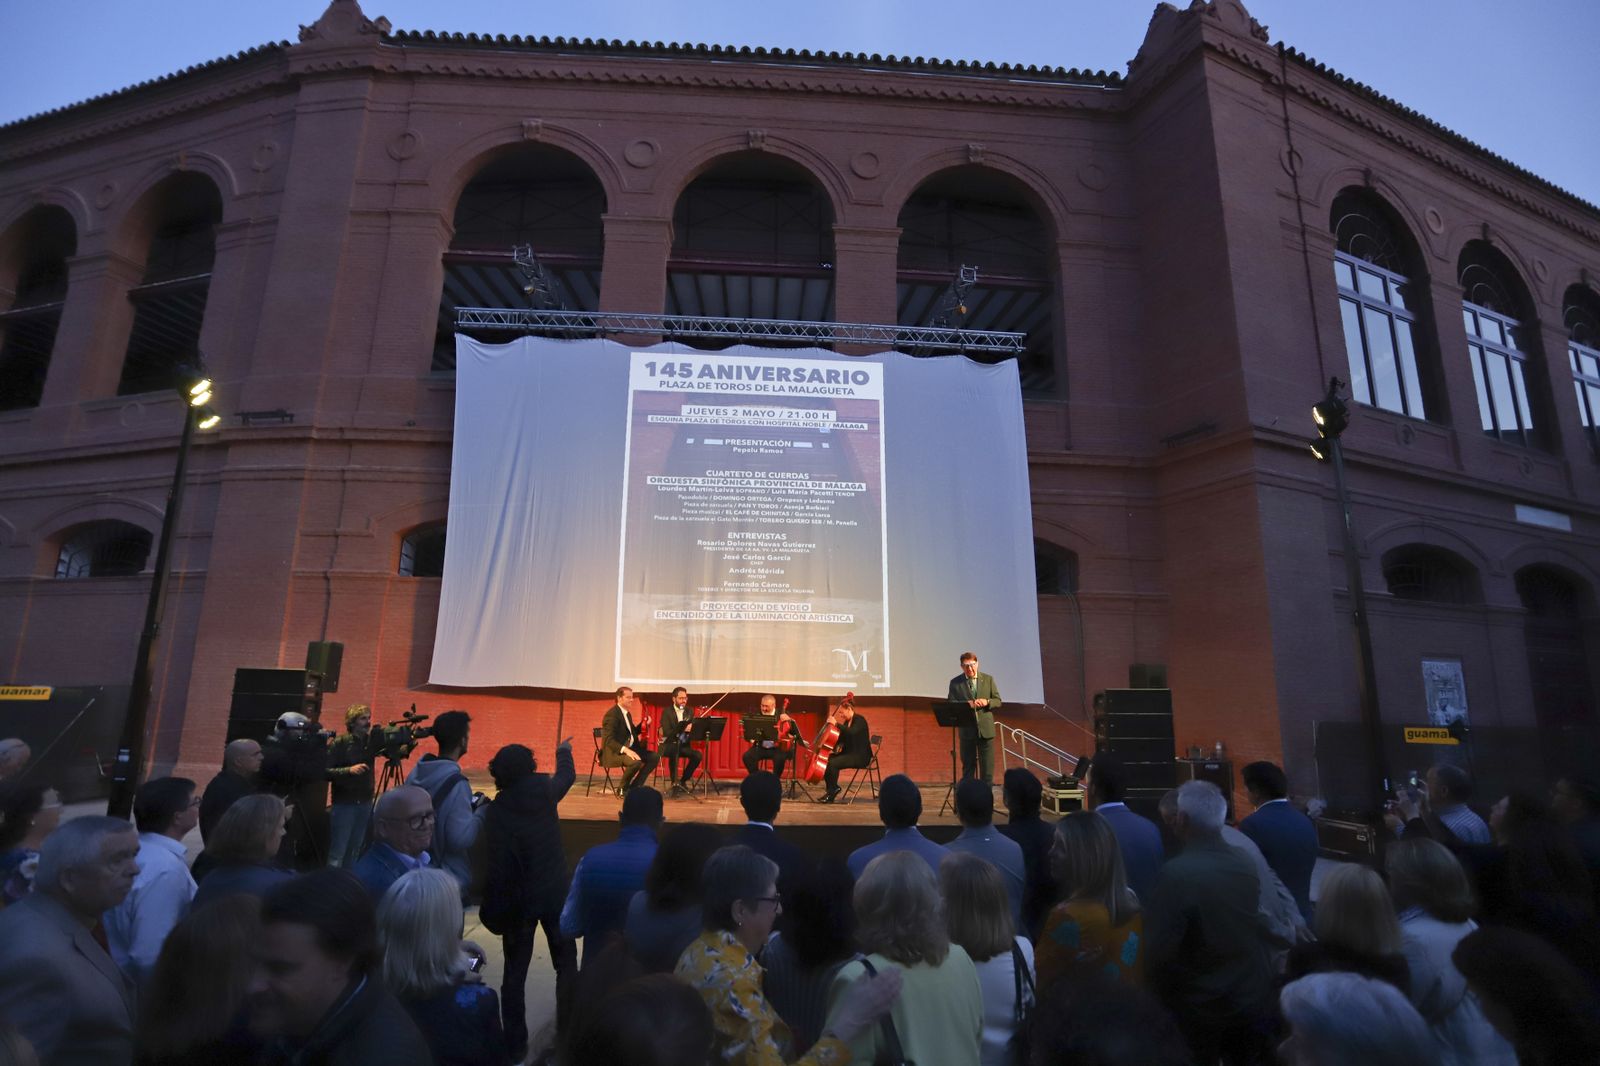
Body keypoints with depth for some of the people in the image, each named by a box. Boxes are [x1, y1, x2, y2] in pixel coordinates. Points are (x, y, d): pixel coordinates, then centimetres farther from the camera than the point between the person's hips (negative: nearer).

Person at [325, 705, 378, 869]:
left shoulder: (372, 741, 4)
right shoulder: (339, 743, -8)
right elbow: (326, 772, -13)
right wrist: (349, 770, -26)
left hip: (365, 803, 4)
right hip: (344, 804, -4)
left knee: (354, 851, 12)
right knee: (337, 853, -1)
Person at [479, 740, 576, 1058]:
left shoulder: (496, 810, -13)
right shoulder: (544, 790, -8)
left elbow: (497, 863, -16)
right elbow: (567, 775, 15)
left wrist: (495, 907, -8)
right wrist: (564, 751, 34)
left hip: (519, 897, -1)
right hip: (555, 891, 1)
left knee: (515, 970, 13)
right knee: (566, 964, 15)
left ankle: (515, 1043, 19)